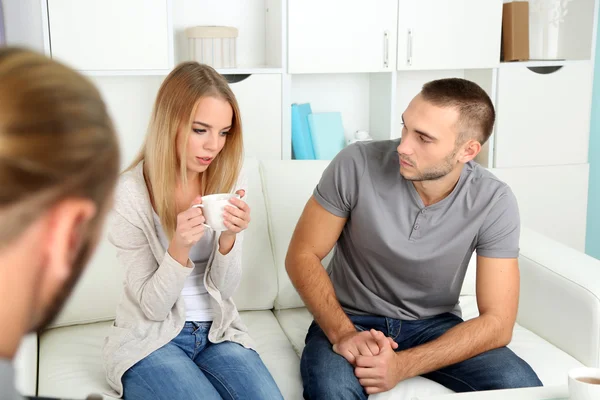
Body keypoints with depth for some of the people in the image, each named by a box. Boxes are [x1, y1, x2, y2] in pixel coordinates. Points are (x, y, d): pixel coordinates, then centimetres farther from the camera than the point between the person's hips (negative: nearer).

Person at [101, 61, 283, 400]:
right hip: (150, 340, -2)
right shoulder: (130, 194, -15)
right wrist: (179, 248, -29)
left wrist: (229, 239, -22)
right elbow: (152, 307, -11)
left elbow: (224, 288, -1)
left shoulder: (231, 179, -3)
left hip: (218, 332, 3)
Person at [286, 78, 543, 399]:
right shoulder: (356, 165, -18)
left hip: (434, 324, 3)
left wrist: (403, 366, -28)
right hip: (350, 318, -3)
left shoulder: (494, 203, -16)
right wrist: (343, 334, -26)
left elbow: (497, 322, -15)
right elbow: (302, 255, -10)